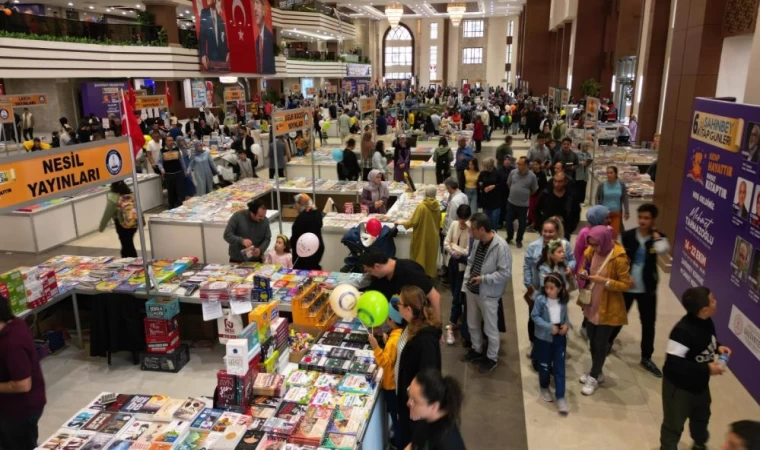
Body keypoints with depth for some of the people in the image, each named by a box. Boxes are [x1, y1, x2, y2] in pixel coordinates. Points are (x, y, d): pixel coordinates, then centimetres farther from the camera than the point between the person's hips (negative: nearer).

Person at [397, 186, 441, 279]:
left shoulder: (422, 206, -22)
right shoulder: (437, 206, -5)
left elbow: (413, 222, -18)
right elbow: (439, 222, 8)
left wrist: (402, 223, -4)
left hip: (422, 236, -5)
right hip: (433, 236, 5)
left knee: (420, 256, 8)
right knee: (431, 255, 18)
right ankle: (429, 273, 29)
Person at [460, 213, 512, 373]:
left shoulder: (501, 246, -24)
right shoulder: (477, 241, -3)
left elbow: (505, 273, -21)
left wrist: (483, 278, -23)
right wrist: (466, 282, 2)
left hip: (488, 294, -7)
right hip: (472, 290, 7)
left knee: (490, 329, 11)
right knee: (472, 324, 23)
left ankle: (492, 358, 31)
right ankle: (476, 350, 44)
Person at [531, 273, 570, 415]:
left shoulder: (563, 301, -4)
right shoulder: (540, 299, -16)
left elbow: (565, 315, 10)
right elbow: (535, 316, -14)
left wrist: (567, 324, -11)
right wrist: (549, 327, -22)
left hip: (560, 338, 2)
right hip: (544, 337, -2)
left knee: (559, 367, 4)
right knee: (544, 365, 13)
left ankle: (560, 397, 10)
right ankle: (544, 387, 38)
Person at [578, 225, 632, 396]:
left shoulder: (619, 258, -22)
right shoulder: (591, 251, -3)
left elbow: (626, 284, -17)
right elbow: (585, 267, 12)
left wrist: (604, 281, -28)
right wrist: (583, 273, -11)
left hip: (608, 308, -6)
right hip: (591, 304, 6)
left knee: (600, 343, 7)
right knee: (592, 340, 19)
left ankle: (594, 377, 24)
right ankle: (596, 372, 38)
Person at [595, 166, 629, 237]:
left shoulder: (621, 185, -1)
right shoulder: (601, 185, -5)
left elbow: (625, 199, 4)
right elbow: (597, 199, 3)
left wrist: (626, 212, 0)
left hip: (616, 213, 0)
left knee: (615, 233, -5)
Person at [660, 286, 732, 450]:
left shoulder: (707, 322, -8)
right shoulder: (683, 330, -35)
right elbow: (674, 364, -35)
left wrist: (718, 347, -7)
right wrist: (707, 369, -29)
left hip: (700, 384, 9)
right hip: (679, 386, -9)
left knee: (701, 416, 33)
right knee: (674, 425, 9)